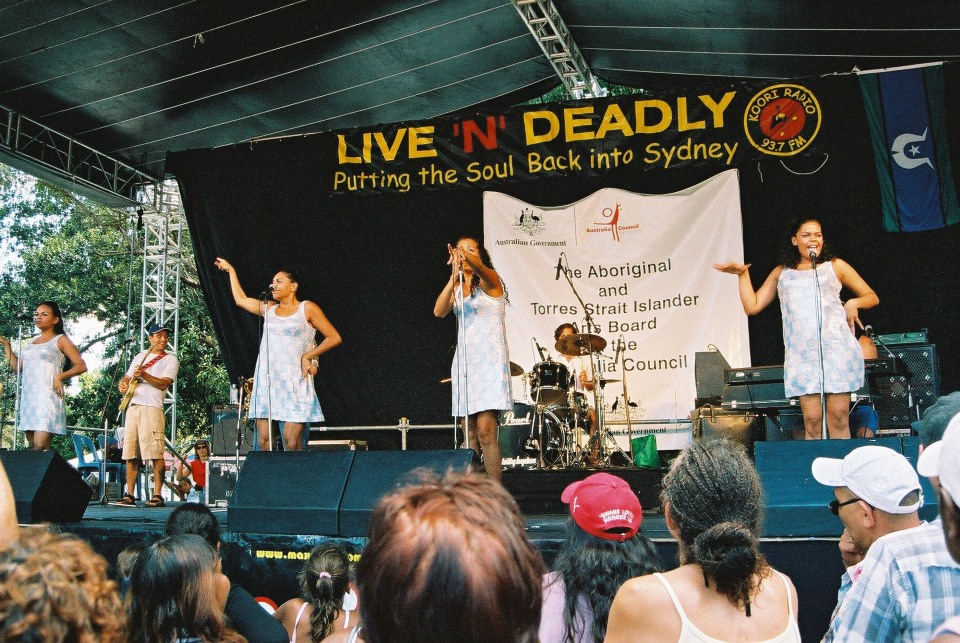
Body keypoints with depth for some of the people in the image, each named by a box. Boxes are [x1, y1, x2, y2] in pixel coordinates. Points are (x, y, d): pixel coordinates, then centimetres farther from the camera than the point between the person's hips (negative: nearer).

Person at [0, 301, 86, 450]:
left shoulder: (60, 340, 4)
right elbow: (17, 366, 20)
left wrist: (60, 376, -15)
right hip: (28, 397, 6)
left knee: (40, 446, -17)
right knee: (32, 446, 3)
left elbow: (81, 366, -3)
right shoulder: (32, 342, 22)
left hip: (48, 397, -6)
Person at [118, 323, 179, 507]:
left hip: (152, 408, -5)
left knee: (155, 453, -12)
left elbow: (163, 383, -7)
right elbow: (127, 378, 26)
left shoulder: (170, 359, 7)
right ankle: (129, 495, 10)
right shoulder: (140, 356, 24)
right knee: (130, 453, 4)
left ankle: (157, 495, -11)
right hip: (132, 407, 6)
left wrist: (144, 375, -20)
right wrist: (122, 384, 3)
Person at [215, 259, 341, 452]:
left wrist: (307, 356, -5)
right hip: (266, 382, 5)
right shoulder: (269, 309, 18)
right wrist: (231, 271, 37)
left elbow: (334, 338, 1)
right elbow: (241, 299, 32)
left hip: (295, 383, -5)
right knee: (263, 441, -3)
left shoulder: (307, 309, 4)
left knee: (292, 443, -12)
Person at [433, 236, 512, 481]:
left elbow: (478, 267, -24)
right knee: (470, 435, 6)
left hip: (489, 360, -6)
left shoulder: (489, 280, 1)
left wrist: (466, 256, -46)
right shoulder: (456, 289, 16)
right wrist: (454, 277, -19)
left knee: (485, 432, -14)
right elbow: (439, 311, -5)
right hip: (464, 361, 6)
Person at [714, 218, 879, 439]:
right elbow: (752, 306, 17)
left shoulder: (835, 267, 17)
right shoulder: (781, 273, 22)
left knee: (839, 416, -6)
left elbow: (872, 297, 18)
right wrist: (743, 274, 13)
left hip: (837, 348, -1)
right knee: (812, 420, -7)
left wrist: (853, 303, -2)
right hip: (801, 353, 1)